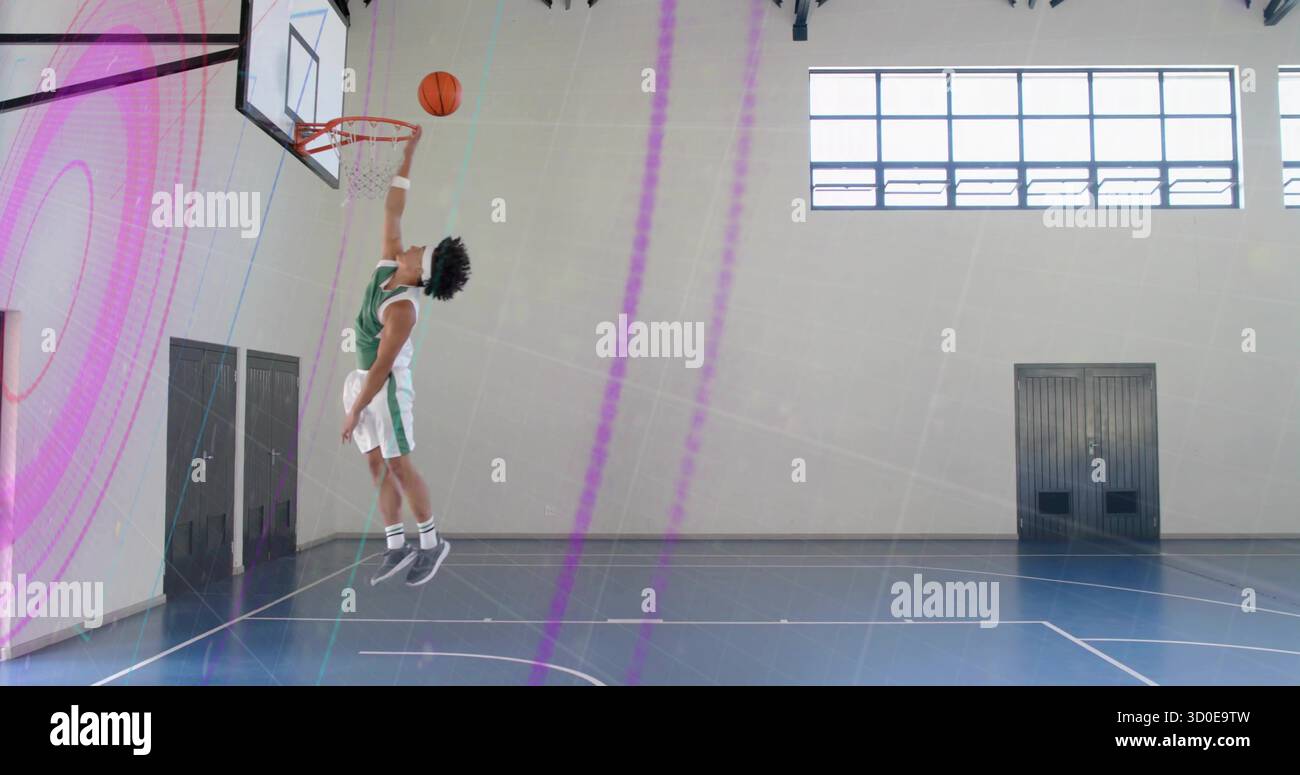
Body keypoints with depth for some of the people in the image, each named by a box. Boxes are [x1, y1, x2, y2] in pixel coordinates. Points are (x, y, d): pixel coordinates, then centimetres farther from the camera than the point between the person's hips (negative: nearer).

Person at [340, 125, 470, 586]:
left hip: (386, 385, -9)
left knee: (398, 465, -3)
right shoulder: (390, 263, -3)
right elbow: (393, 210, 3)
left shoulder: (403, 308, -25)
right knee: (377, 466, 8)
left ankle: (432, 544, 9)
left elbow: (383, 366, -24)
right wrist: (409, 152, 2)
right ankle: (397, 547, 14)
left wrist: (355, 411, -19)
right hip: (362, 378, 9)